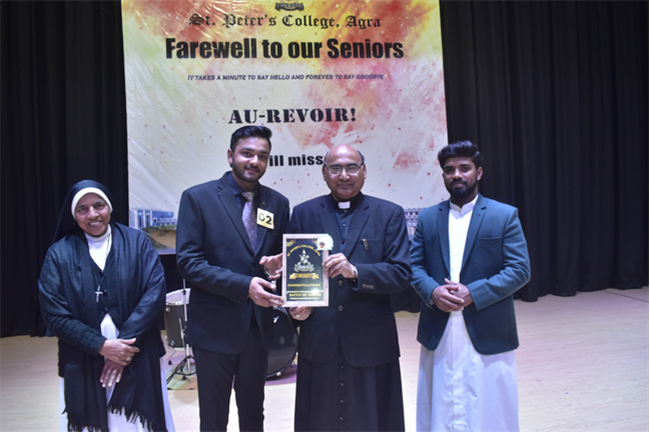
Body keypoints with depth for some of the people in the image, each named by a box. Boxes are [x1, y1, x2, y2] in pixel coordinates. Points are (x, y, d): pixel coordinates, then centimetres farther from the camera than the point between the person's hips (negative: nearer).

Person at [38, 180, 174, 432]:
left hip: (139, 361, 0)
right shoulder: (59, 254, 2)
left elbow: (155, 293, -8)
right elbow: (54, 314, -4)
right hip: (83, 367, 0)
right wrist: (101, 345, -13)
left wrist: (125, 341, -16)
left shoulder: (137, 242, 1)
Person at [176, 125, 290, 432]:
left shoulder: (278, 203, 4)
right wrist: (244, 285, -23)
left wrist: (278, 266, -13)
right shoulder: (198, 198, -8)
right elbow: (188, 261, -14)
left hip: (258, 326, 4)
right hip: (214, 326, -3)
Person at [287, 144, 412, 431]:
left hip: (371, 341, -1)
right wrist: (296, 304, -9)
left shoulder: (389, 214, 1)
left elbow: (401, 274, -6)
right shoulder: (304, 213, 7)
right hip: (318, 340, 1)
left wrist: (354, 271, -20)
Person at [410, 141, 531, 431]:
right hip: (438, 335, 3)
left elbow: (520, 269, -6)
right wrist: (432, 291, -14)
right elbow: (414, 265, 6)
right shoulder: (427, 218, 9)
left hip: (487, 334, -2)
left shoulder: (504, 216, 0)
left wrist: (473, 293, -16)